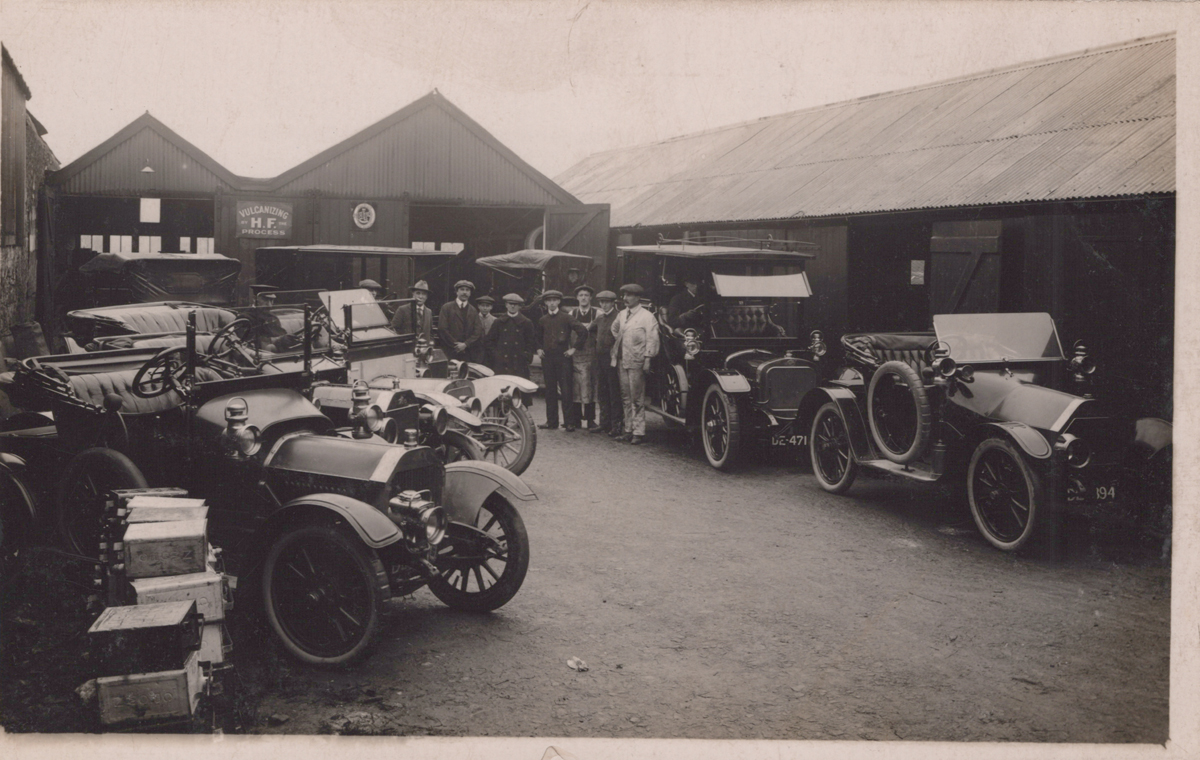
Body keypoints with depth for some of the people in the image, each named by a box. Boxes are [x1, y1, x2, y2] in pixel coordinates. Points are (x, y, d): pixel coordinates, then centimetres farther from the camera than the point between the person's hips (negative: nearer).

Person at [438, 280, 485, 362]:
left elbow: (478, 332, 6)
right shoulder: (446, 308, 7)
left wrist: (465, 344, -9)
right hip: (450, 353, -2)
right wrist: (455, 345, -7)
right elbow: (442, 329, -2)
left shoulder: (473, 311, 16)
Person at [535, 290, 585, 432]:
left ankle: (570, 422, -3)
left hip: (563, 357, -4)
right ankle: (551, 421, 11)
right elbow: (537, 336, 29)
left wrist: (574, 348, -5)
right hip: (547, 358, 4)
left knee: (566, 391, -5)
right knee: (550, 391, 6)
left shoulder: (566, 317, -2)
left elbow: (582, 332, -4)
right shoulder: (543, 320, 12)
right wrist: (539, 349, 15)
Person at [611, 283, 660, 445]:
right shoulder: (622, 315, 15)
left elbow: (652, 339, -10)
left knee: (637, 399, -6)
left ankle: (638, 432, -3)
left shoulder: (647, 317, -6)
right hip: (622, 361, 7)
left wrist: (647, 359, -15)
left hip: (637, 363, -7)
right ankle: (629, 430, 17)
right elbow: (614, 329, 33)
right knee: (626, 398, 10)